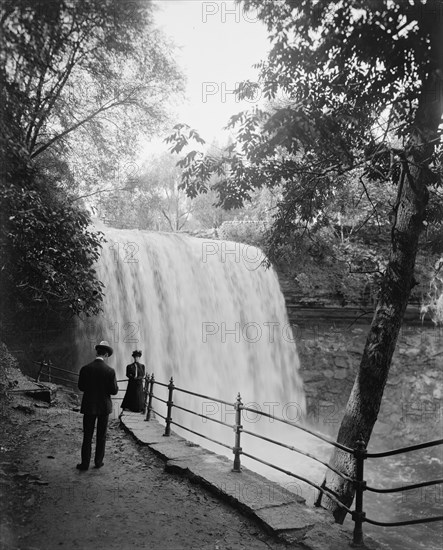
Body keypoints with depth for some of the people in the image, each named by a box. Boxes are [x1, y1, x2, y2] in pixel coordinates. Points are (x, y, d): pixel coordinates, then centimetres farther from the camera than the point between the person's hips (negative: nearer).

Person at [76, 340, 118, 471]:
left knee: (87, 436, 11)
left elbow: (81, 387, 0)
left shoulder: (85, 369, -10)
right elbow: (114, 391, -9)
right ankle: (98, 461, 22)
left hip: (89, 406, 0)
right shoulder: (110, 371, -14)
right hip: (104, 406, 0)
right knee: (101, 436, 14)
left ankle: (85, 463, 15)